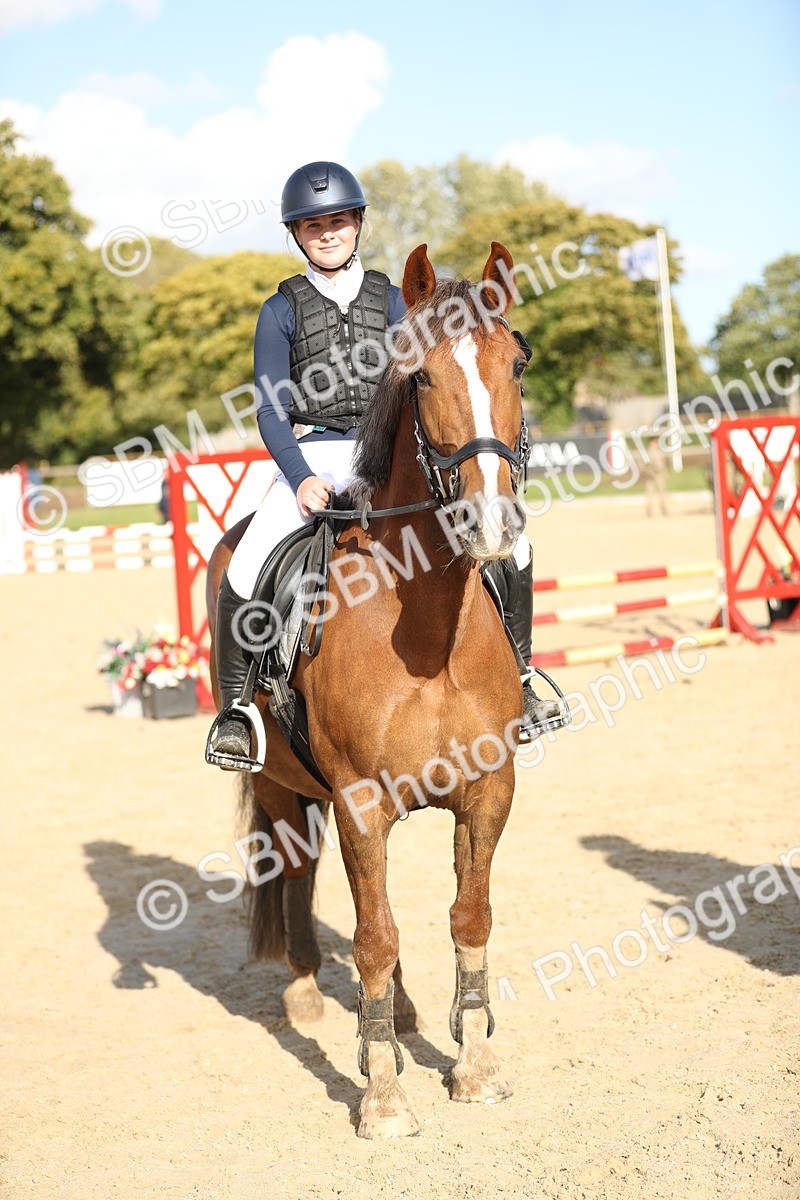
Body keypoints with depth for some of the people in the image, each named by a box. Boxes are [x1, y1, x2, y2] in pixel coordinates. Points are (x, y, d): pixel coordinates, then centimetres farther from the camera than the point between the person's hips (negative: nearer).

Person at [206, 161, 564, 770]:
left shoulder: (391, 299, 11)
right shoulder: (281, 310, 5)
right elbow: (272, 411, 0)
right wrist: (302, 479, -17)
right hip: (312, 454, -2)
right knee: (245, 573, -27)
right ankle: (234, 708, -6)